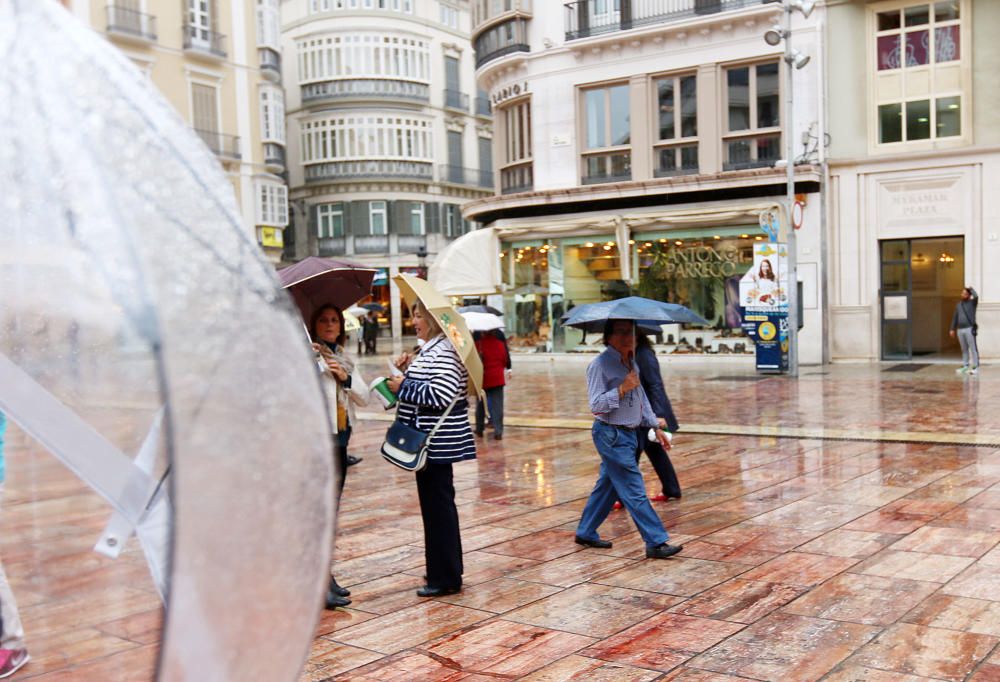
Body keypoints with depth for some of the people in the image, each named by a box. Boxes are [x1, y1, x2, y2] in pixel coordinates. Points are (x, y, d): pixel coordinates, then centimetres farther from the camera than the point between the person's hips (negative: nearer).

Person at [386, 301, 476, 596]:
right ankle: (445, 570, 29)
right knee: (437, 504, 18)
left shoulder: (444, 351, -17)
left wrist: (403, 387, -15)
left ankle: (445, 578, 4)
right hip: (429, 441, 11)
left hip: (438, 442, -11)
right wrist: (408, 369, 8)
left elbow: (441, 395, -27)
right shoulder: (430, 349, 16)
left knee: (438, 504, -4)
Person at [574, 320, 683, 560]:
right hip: (611, 434, -9)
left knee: (608, 485, 16)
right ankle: (656, 542, -4)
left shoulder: (630, 363, 12)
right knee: (634, 491, -7)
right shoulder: (600, 365, -14)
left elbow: (641, 397, 20)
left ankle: (585, 533, 28)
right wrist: (622, 388, -26)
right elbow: (595, 405, -19)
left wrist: (655, 427, 17)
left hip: (630, 432, 9)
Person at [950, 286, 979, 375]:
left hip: (970, 329, -6)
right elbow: (955, 317, 16)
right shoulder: (959, 305, 15)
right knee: (964, 349, 10)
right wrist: (952, 329, 11)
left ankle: (975, 367, -7)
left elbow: (976, 296, -24)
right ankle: (965, 366, 15)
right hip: (960, 330, 6)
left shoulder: (972, 303, 0)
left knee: (973, 348, -7)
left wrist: (971, 289, -5)